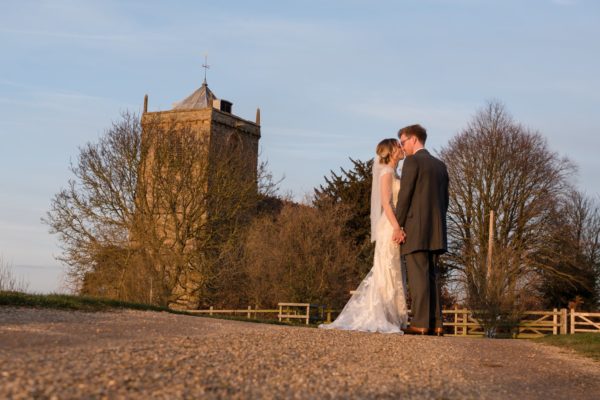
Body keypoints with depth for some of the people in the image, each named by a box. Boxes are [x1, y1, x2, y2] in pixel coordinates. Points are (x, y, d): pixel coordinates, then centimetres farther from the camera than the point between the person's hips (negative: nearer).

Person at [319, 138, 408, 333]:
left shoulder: (393, 174, 20)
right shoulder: (386, 173, -8)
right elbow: (386, 203, -17)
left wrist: (399, 229, 15)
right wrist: (397, 229, -25)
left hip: (394, 228, 9)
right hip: (390, 227, -9)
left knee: (392, 274, 9)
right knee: (386, 273, -10)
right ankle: (378, 319, -9)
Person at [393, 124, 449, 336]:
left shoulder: (412, 161, -5)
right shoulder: (440, 165, 18)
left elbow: (404, 195, -11)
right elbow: (444, 201, 18)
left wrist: (398, 226, -9)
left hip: (415, 228, -7)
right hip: (435, 230, 7)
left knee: (418, 275, -8)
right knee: (431, 275, 8)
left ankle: (420, 323, -11)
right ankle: (436, 323, 6)